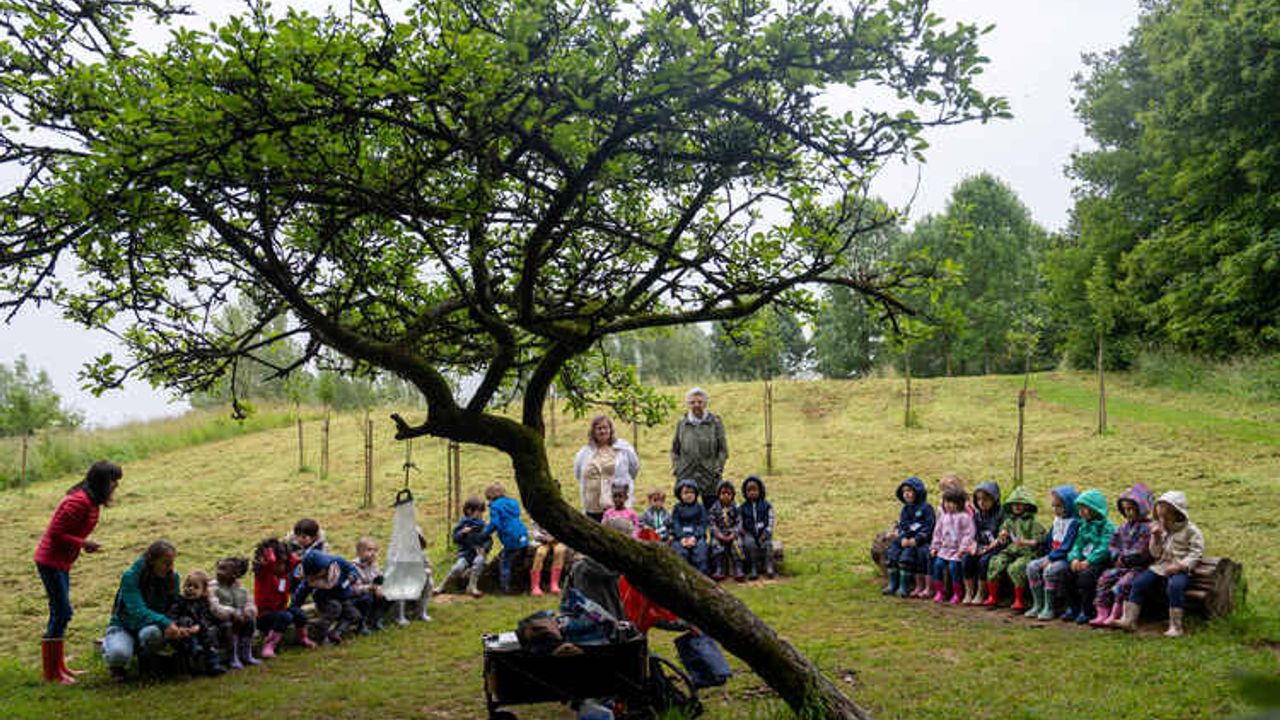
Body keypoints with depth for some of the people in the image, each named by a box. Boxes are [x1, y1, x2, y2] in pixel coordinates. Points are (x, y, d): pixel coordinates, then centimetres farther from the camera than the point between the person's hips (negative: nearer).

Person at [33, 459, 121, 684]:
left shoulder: (90, 501, 7)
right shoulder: (79, 502, -23)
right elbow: (55, 534, -23)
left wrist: (85, 543, 1)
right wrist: (83, 543, -19)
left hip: (61, 561, 10)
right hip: (51, 561, -10)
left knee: (60, 613, 15)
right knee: (62, 612, -7)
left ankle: (59, 666, 25)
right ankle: (51, 673, 1)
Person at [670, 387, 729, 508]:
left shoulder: (715, 423, 3)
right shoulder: (681, 424, 8)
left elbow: (723, 450, 4)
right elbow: (675, 449, 15)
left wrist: (718, 468, -7)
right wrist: (676, 466, 2)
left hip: (710, 477, -1)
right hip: (686, 476, 1)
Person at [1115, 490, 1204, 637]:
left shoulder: (1191, 531, -4)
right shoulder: (1162, 530, 13)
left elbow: (1195, 553, -10)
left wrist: (1180, 566, -23)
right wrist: (1156, 538, -3)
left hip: (1180, 570, -6)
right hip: (1160, 566, 6)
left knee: (1174, 585, -36)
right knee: (1138, 582, -11)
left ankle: (1176, 627, -30)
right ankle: (1128, 619, -8)